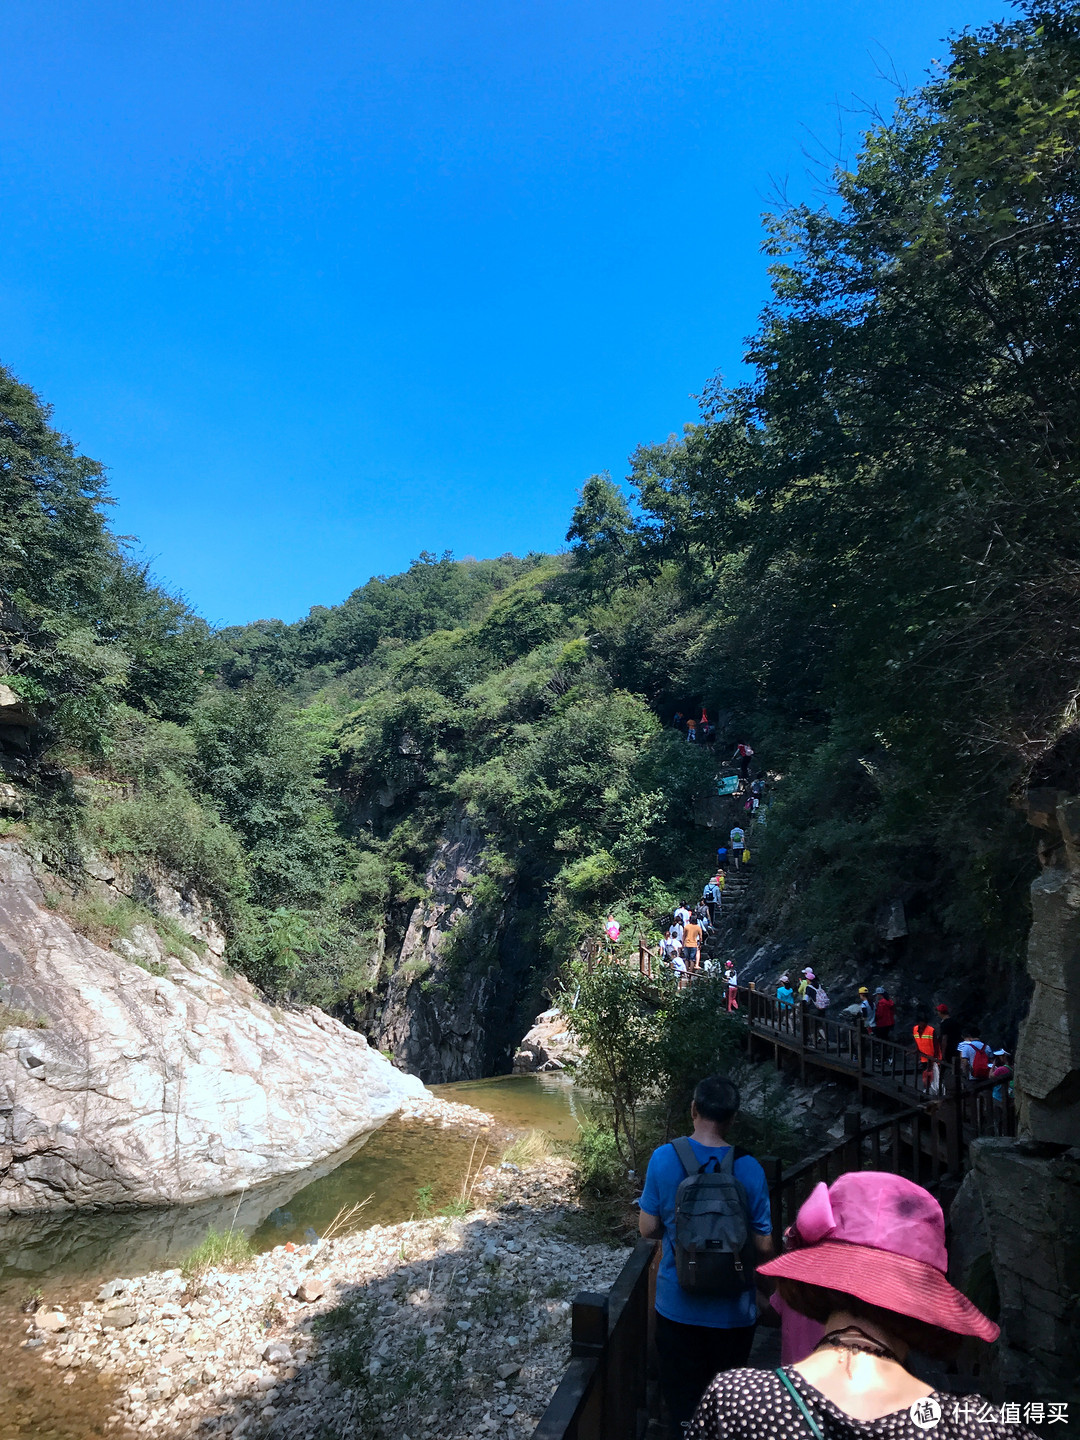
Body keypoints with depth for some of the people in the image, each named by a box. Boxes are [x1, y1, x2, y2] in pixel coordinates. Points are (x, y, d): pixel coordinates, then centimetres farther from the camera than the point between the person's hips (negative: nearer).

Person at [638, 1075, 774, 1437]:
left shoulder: (664, 1158, -16)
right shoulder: (748, 1169, -17)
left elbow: (648, 1228, -8)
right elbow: (764, 1246, -10)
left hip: (678, 1308, 0)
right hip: (732, 1312, 0)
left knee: (682, 1404, 20)